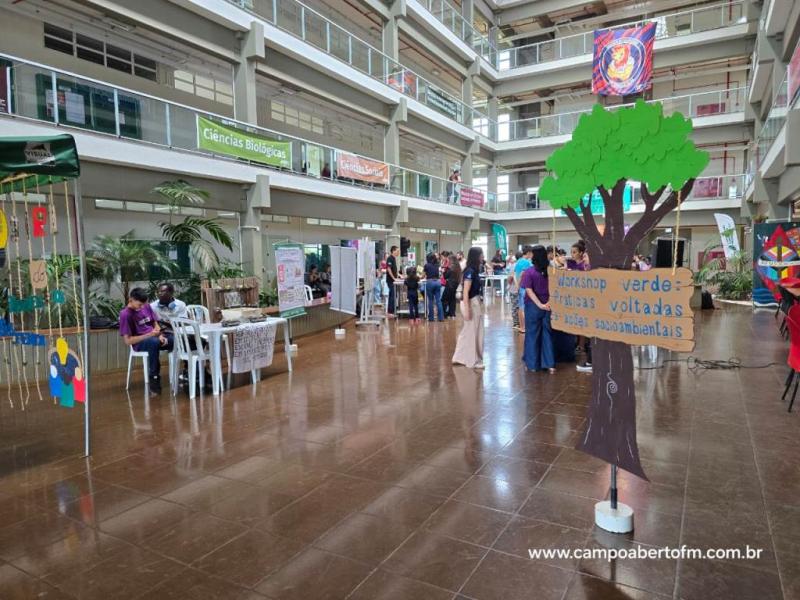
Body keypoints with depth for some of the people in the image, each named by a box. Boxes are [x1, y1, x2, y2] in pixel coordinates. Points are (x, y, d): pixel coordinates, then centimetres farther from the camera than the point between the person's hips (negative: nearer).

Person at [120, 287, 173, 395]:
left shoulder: (147, 306, 7)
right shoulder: (125, 314, -10)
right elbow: (128, 340, -14)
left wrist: (160, 335, -9)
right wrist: (149, 335, -24)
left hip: (155, 337, 5)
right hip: (140, 343, -5)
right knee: (153, 342, -41)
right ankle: (154, 379, -31)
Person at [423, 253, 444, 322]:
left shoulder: (427, 265, -2)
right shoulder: (437, 265, 9)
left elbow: (424, 275, 11)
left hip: (430, 282, -3)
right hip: (437, 282, 3)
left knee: (430, 300, 5)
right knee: (438, 300, 4)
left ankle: (431, 317, 9)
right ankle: (441, 317, 3)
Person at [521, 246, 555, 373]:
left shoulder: (528, 272, -11)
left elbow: (529, 291, -17)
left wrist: (540, 305, -18)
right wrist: (549, 303, -3)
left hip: (533, 306, -3)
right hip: (548, 307, 3)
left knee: (532, 335, 8)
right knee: (547, 334, 11)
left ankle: (532, 364, 15)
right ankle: (550, 364, 13)